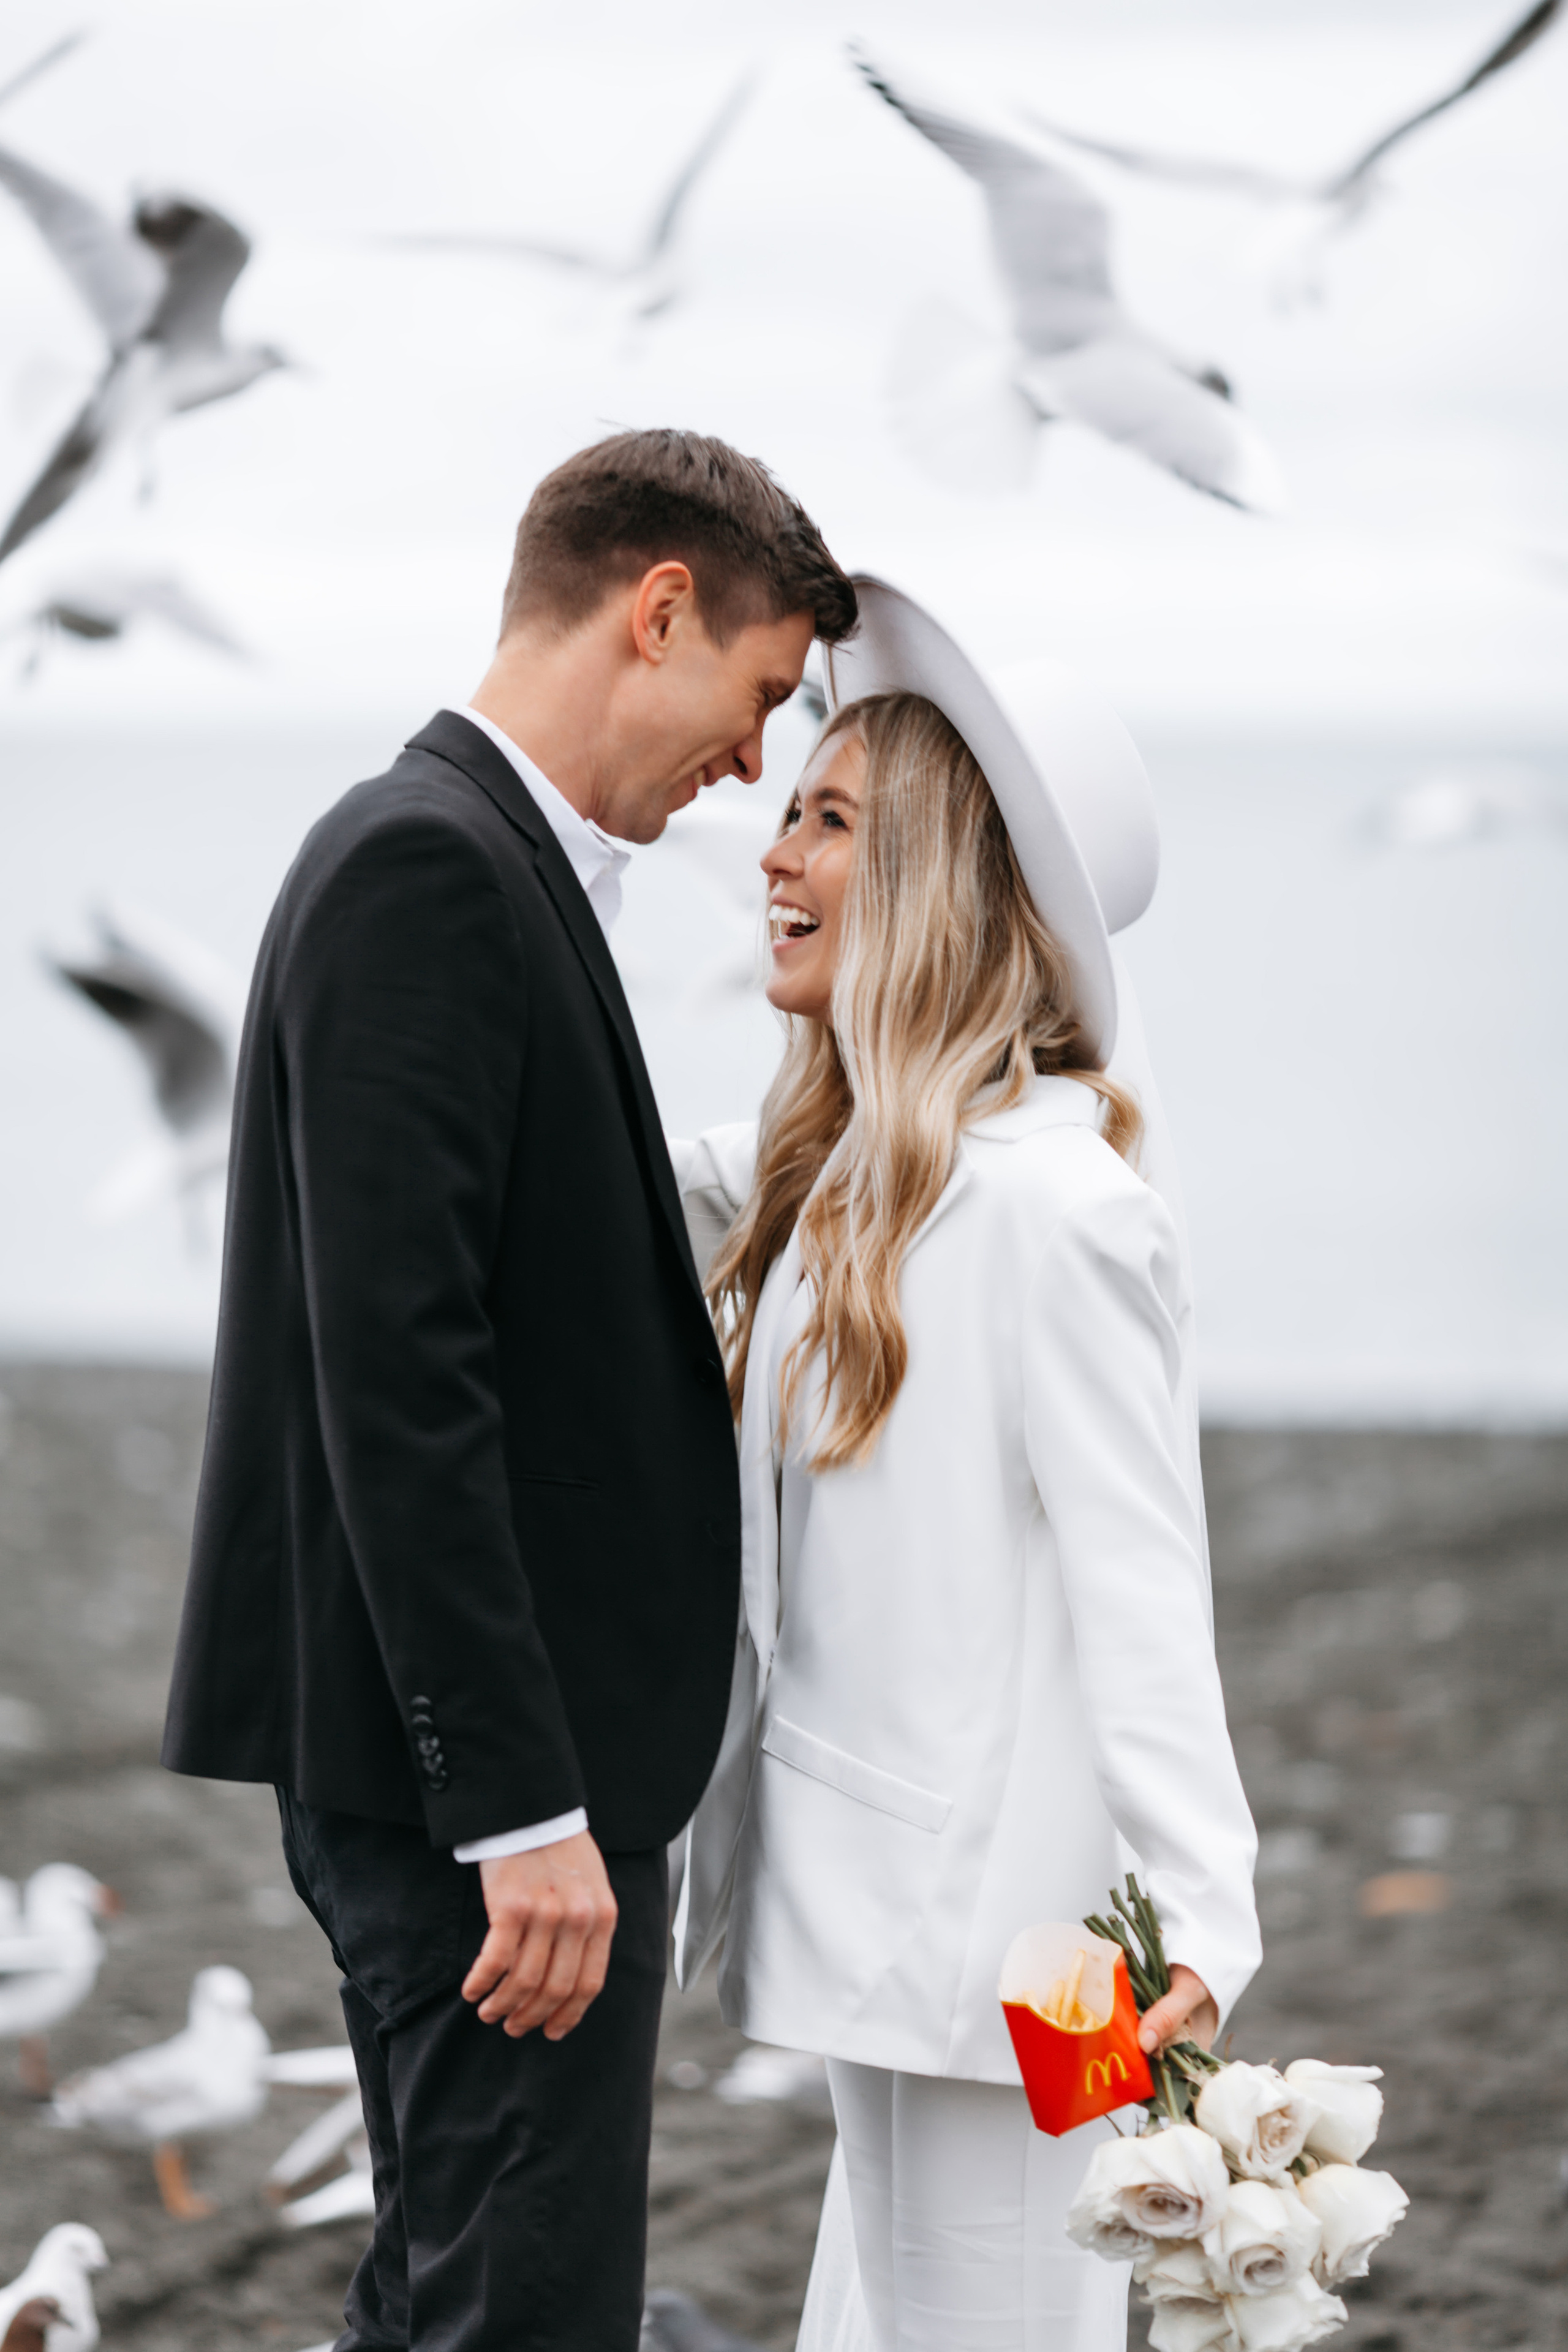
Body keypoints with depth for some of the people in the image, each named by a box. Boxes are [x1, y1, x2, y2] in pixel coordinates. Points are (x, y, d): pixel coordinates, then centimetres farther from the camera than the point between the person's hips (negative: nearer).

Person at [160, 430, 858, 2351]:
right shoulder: (426, 866, -16)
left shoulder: (472, 860, 16)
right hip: (480, 1766, -11)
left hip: (492, 1757, 11)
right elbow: (393, 1376, -22)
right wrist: (524, 1805, -23)